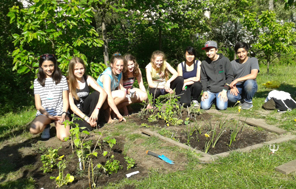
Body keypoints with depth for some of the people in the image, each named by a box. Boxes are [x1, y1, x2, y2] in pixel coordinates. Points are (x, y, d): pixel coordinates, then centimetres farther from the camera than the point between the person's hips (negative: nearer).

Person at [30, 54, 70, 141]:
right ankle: (46, 127, 5)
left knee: (64, 137, -26)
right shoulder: (37, 81, 8)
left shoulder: (62, 79, 6)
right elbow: (38, 104, 4)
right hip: (44, 114, 1)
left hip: (60, 112, -1)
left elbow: (65, 100, 5)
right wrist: (49, 116, -12)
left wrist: (64, 114, -12)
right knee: (33, 129, -32)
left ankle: (57, 126, 10)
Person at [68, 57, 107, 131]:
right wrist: (86, 118, -27)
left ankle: (93, 121, -15)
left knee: (96, 94, -24)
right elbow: (71, 105, -17)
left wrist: (96, 110, -34)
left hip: (86, 109, 4)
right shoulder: (69, 83, -12)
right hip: (75, 112, -4)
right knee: (84, 127, -36)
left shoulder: (88, 79, -5)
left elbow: (103, 93, -19)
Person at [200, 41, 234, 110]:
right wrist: (205, 91, -4)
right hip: (209, 90, 2)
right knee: (205, 106, -20)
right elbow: (203, 78, 10)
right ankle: (212, 99, 13)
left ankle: (222, 98, 11)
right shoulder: (204, 63, 6)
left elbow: (230, 76, -1)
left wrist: (225, 90, -10)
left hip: (222, 89, -2)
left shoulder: (225, 60, -1)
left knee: (221, 106, -23)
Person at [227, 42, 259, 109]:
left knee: (249, 82, -39)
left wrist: (237, 80, -26)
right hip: (237, 87, 2)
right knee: (230, 96, -32)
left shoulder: (253, 60, -6)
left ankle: (248, 101, -7)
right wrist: (232, 86, -19)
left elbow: (253, 75, -22)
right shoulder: (232, 63, 5)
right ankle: (242, 97, 7)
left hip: (250, 86, -2)